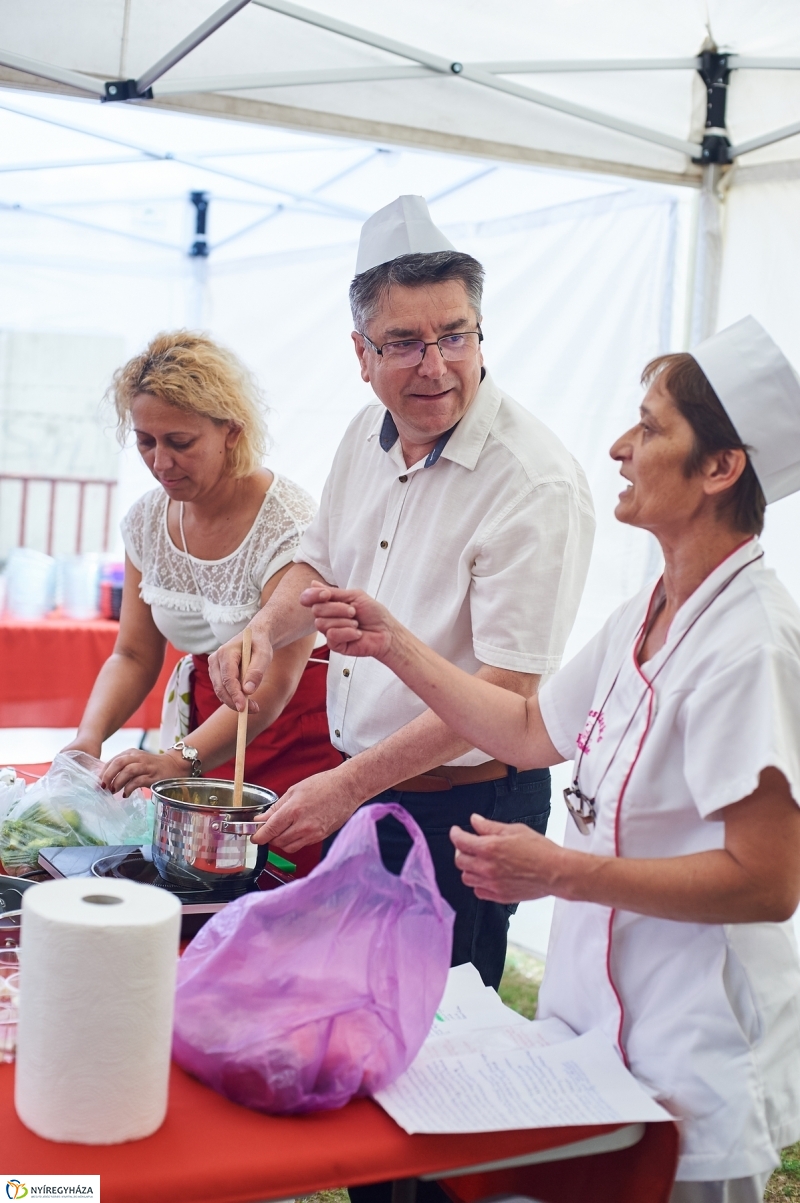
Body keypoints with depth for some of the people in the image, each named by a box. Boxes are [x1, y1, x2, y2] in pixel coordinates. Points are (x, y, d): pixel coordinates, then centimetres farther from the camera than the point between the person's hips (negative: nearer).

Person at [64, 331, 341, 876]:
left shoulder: (288, 522, -20)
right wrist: (90, 736, -14)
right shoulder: (147, 520, 0)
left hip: (294, 729, -5)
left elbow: (276, 682, -23)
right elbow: (134, 655, 4)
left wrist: (180, 759, -34)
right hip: (202, 718, 5)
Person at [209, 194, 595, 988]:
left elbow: (505, 688, -24)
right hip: (358, 786, 7)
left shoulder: (537, 484, -22)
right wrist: (265, 629, -4)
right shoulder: (368, 435, 2)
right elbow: (320, 565, 18)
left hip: (464, 810, -7)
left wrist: (349, 786, -24)